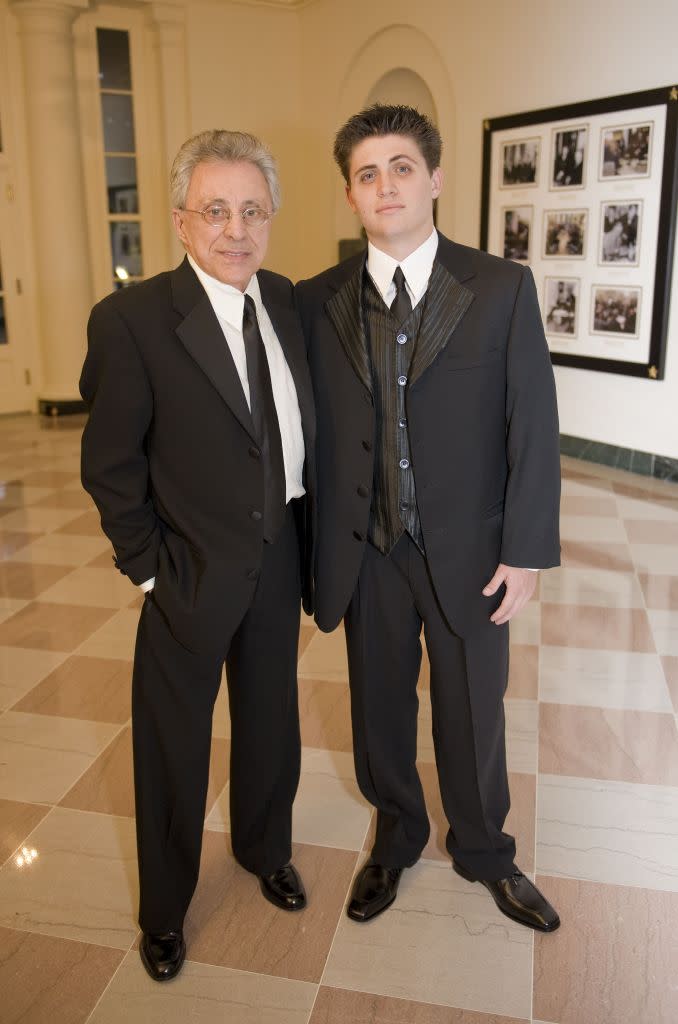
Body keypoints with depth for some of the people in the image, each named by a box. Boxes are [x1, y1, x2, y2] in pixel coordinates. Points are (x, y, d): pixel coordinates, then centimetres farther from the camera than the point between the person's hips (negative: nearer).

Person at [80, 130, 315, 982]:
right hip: (190, 574, -5)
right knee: (173, 744, 13)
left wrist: (301, 522, 3)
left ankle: (265, 849, 50)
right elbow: (108, 465, -13)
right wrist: (148, 564, -11)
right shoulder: (131, 319, -17)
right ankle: (164, 909, 38)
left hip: (278, 560, 5)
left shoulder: (283, 301, 0)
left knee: (271, 719, 22)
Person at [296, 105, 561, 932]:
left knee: (472, 711, 15)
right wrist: (316, 551, -1)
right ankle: (396, 836, 45)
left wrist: (526, 552, -9)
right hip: (366, 552, 2)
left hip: (469, 551, -1)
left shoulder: (502, 289, -6)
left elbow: (533, 429, -7)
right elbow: (307, 427, 0)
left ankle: (483, 850, 42)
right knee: (379, 705, 18)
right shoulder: (317, 301, -1)